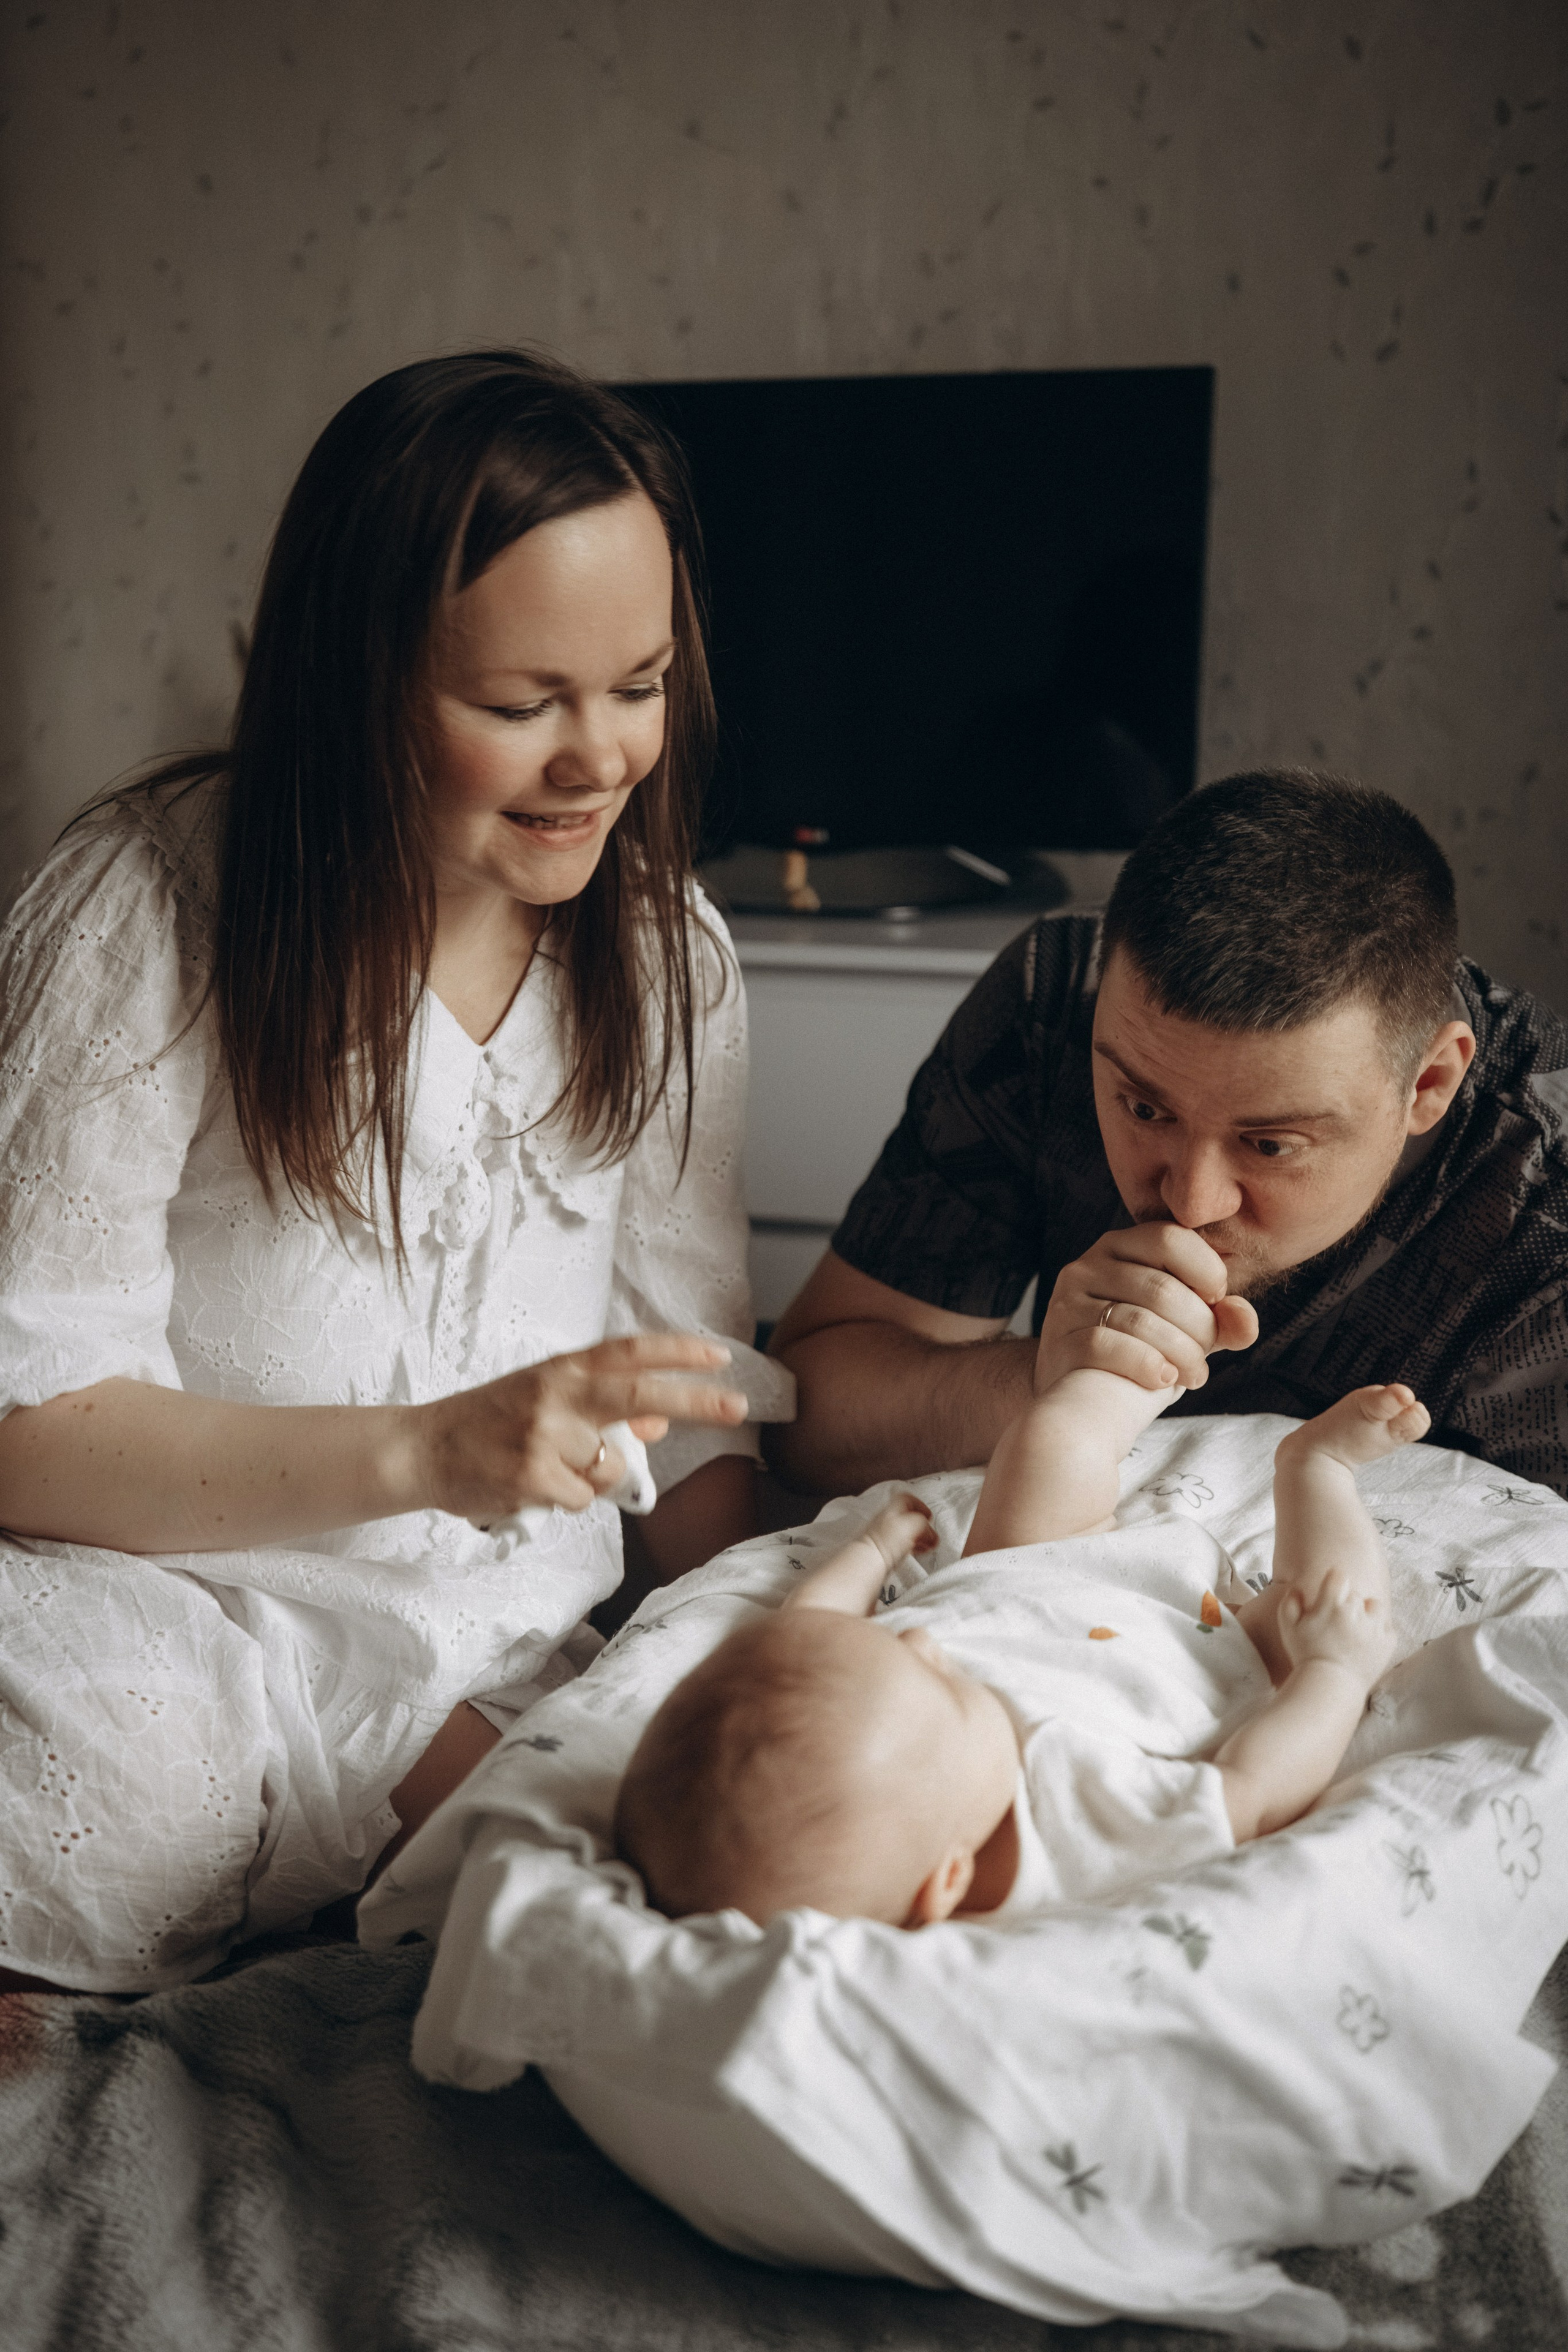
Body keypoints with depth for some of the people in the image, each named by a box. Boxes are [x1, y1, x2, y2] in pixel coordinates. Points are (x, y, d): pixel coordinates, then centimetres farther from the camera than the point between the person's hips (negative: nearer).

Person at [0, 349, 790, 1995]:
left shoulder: (667, 955, 4)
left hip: (527, 1655, 6)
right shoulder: (148, 907, -11)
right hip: (183, 1617, -5)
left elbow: (689, 1390, 8)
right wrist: (424, 1451, -26)